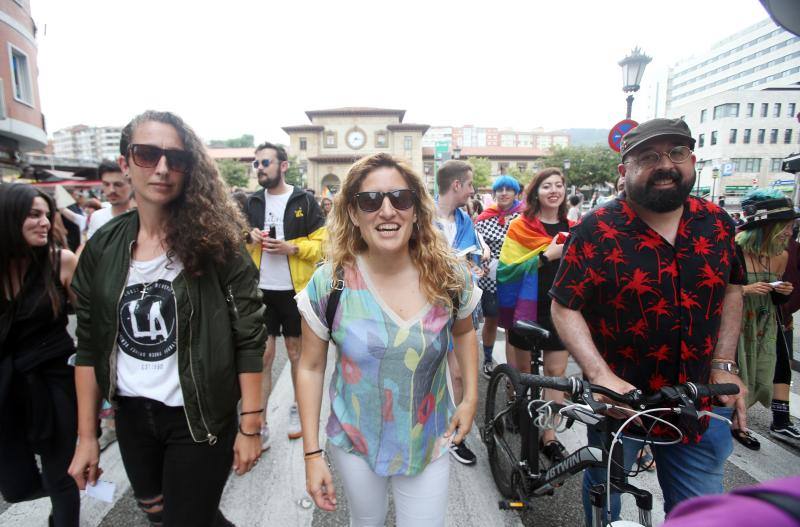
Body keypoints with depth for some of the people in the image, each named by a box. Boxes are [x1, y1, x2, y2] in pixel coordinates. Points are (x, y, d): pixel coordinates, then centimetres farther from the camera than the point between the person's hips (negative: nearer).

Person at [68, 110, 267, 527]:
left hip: (199, 418, -5)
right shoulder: (103, 246, -1)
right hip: (131, 416, 6)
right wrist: (86, 435, 6)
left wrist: (251, 425, -12)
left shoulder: (215, 240, -15)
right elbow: (89, 346, 4)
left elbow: (249, 339, -14)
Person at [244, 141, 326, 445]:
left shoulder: (304, 201, -3)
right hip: (261, 289, 3)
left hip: (294, 290, -2)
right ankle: (260, 424, 15)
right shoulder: (252, 202, 8)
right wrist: (250, 238, -5)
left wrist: (292, 247, -19)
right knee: (262, 355, 4)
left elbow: (322, 243, -5)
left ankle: (298, 408, 33)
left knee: (295, 352, 12)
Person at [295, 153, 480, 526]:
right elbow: (311, 367, -7)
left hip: (429, 445, 0)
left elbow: (464, 332, 8)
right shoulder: (329, 284, -17)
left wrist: (471, 397, -1)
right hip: (354, 444, 0)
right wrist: (312, 453, -7)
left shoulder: (450, 277, -13)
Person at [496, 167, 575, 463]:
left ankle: (549, 436, 17)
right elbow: (509, 270, -11)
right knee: (521, 370, 10)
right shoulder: (521, 227, -4)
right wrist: (547, 255, -19)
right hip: (527, 308, -3)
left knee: (556, 372, 5)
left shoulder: (571, 228, 10)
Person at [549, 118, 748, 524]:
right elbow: (565, 308, -15)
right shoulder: (596, 230, -16)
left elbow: (731, 289, 11)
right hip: (619, 399, -3)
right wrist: (601, 376, -26)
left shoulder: (717, 223, -2)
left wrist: (724, 364, 2)